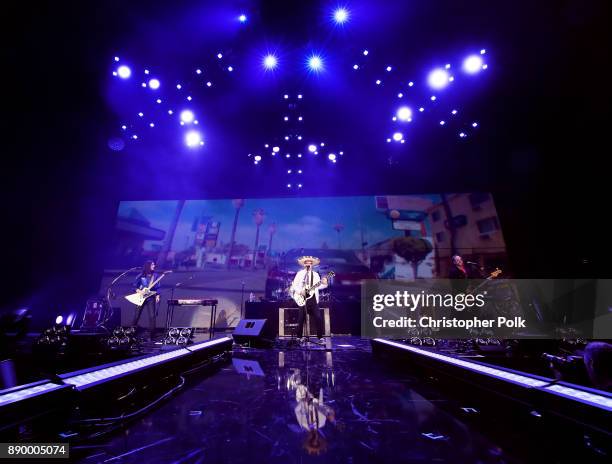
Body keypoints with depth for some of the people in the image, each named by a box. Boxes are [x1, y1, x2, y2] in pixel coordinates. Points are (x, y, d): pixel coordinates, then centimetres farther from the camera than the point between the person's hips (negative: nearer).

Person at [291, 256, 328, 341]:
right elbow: (294, 285, -1)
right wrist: (300, 291, -16)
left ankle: (320, 337, 7)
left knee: (318, 318, -2)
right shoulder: (300, 273, 4)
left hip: (313, 298, 2)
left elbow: (318, 286, 4)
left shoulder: (315, 274, 12)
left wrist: (324, 283, -14)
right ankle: (298, 337, 16)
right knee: (301, 319, 4)